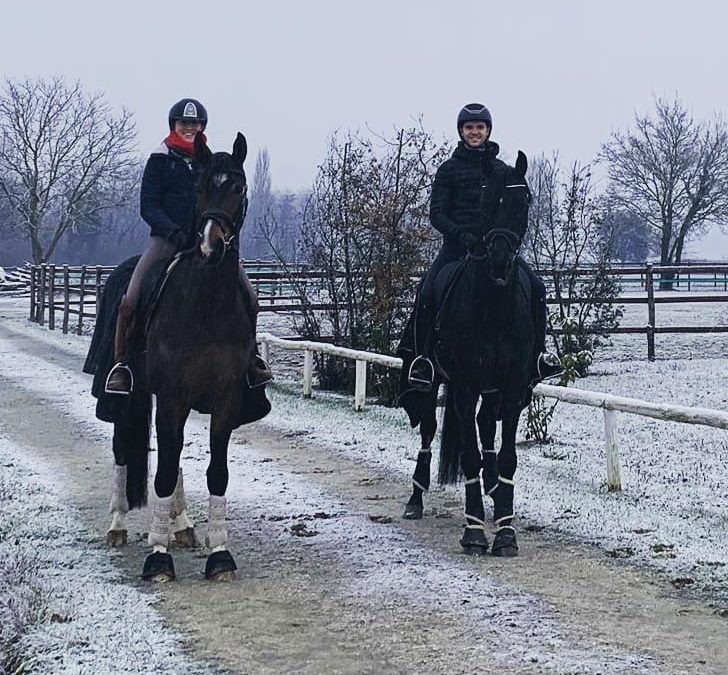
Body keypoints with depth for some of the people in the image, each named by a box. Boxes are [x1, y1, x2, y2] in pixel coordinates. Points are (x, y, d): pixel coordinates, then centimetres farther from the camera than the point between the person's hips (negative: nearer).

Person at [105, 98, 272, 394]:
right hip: (167, 238, -3)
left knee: (249, 298, -8)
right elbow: (148, 206, -1)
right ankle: (120, 364, -9)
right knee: (130, 300, -22)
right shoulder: (160, 160, 5)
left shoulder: (209, 162, 14)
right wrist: (174, 231, -17)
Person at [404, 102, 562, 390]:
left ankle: (538, 354, -1)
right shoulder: (449, 168, 4)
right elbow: (436, 213, -1)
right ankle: (420, 357, -7)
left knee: (536, 288, -14)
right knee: (427, 294, -23)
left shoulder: (500, 169, 14)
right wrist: (461, 234, -17)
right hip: (457, 245, -2)